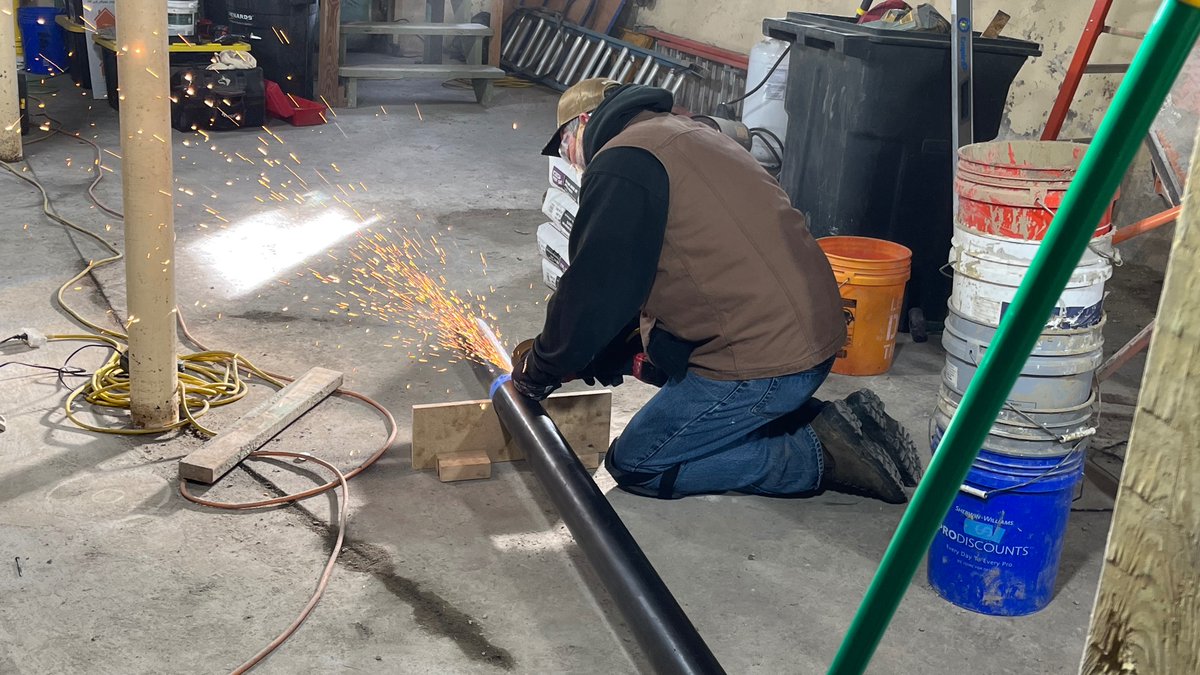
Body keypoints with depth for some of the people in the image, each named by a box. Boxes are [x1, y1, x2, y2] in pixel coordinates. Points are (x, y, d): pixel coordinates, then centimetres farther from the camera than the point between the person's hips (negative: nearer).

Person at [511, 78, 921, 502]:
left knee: (635, 465, 3)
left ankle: (820, 455, -1)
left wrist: (539, 371, 3)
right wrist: (611, 352, 23)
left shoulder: (623, 162, -10)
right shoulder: (683, 133, 21)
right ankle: (829, 426, 13)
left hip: (760, 358, -10)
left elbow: (595, 290, -12)